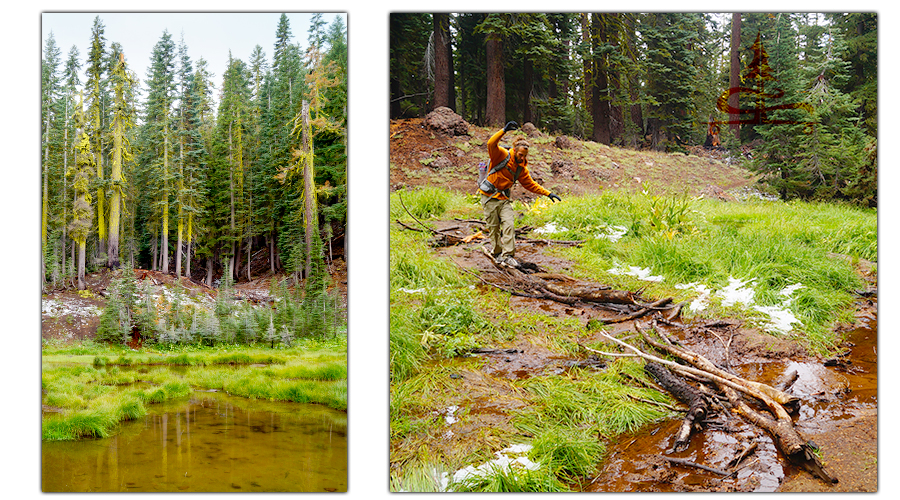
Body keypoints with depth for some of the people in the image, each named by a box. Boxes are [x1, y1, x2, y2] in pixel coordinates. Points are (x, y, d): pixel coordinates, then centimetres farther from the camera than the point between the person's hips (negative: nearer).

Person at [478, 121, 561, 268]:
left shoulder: (521, 168, 8)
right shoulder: (502, 155, -10)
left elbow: (531, 185, 14)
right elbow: (491, 144, -28)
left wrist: (549, 194, 8)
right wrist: (504, 130, -40)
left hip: (504, 199, 5)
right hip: (489, 197, -5)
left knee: (509, 224, -10)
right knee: (494, 227, 3)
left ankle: (508, 255, -10)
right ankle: (497, 253, 18)